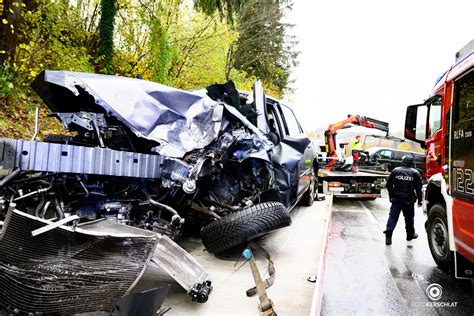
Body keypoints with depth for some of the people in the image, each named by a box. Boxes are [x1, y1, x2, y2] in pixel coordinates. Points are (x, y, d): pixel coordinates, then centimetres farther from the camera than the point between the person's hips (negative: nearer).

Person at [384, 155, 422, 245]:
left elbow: (389, 185, 3)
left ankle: (388, 235, -9)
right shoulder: (415, 173, -2)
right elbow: (418, 188, -2)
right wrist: (419, 200, 5)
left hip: (396, 198, 0)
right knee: (409, 217, 16)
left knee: (393, 217, 0)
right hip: (409, 200, 0)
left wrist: (392, 195, 16)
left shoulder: (395, 171, -1)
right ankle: (410, 234, 31)